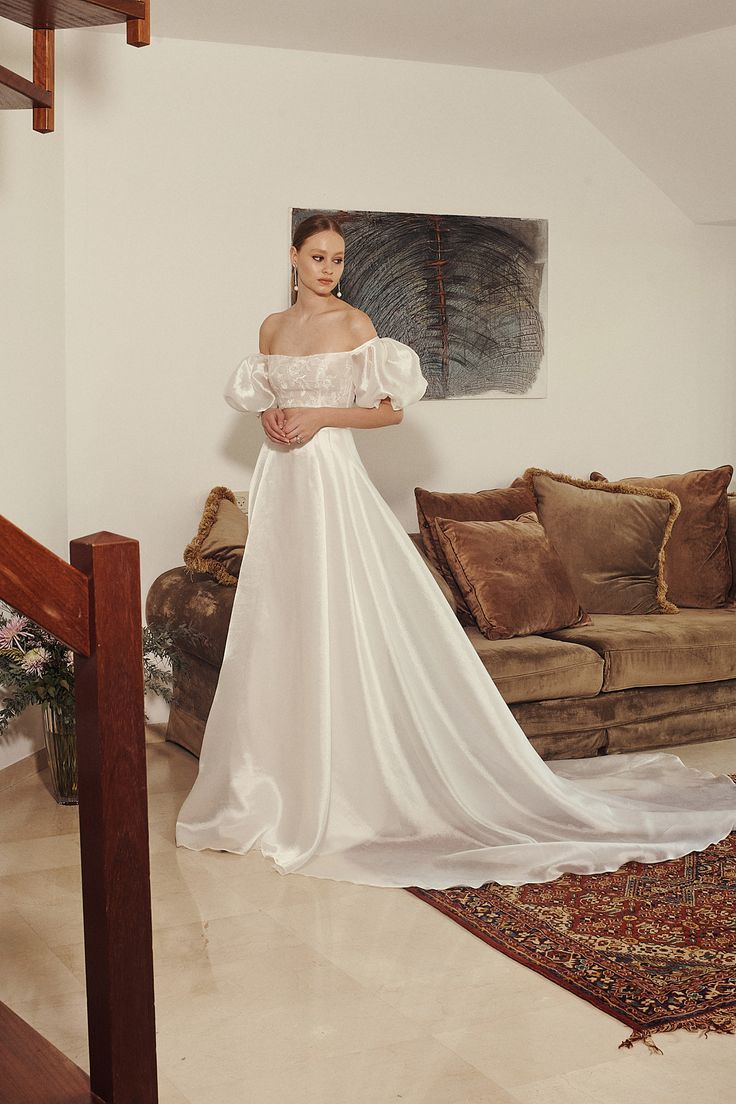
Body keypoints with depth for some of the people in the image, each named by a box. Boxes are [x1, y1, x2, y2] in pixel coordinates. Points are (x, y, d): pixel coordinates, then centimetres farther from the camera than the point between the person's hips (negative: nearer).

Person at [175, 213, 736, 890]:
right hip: (280, 480, 6)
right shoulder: (273, 327, 13)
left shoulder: (353, 322, -3)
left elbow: (391, 408, -6)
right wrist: (270, 417, 0)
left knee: (340, 623, -7)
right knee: (279, 626, 7)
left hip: (333, 478, -6)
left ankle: (346, 786, 2)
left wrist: (317, 416, -14)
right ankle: (282, 774, 18)